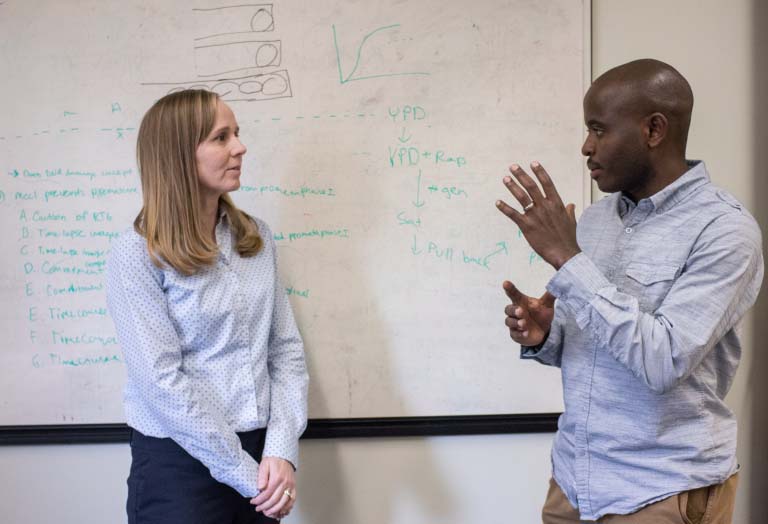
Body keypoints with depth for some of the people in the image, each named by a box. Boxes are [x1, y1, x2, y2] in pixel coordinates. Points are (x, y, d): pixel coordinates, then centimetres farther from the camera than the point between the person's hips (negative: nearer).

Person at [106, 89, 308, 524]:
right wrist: (244, 472, -14)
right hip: (179, 463, -5)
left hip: (261, 451, 5)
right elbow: (163, 381, -16)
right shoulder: (136, 256, -11)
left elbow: (286, 346, 2)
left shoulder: (256, 238, 4)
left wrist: (281, 451, -9)